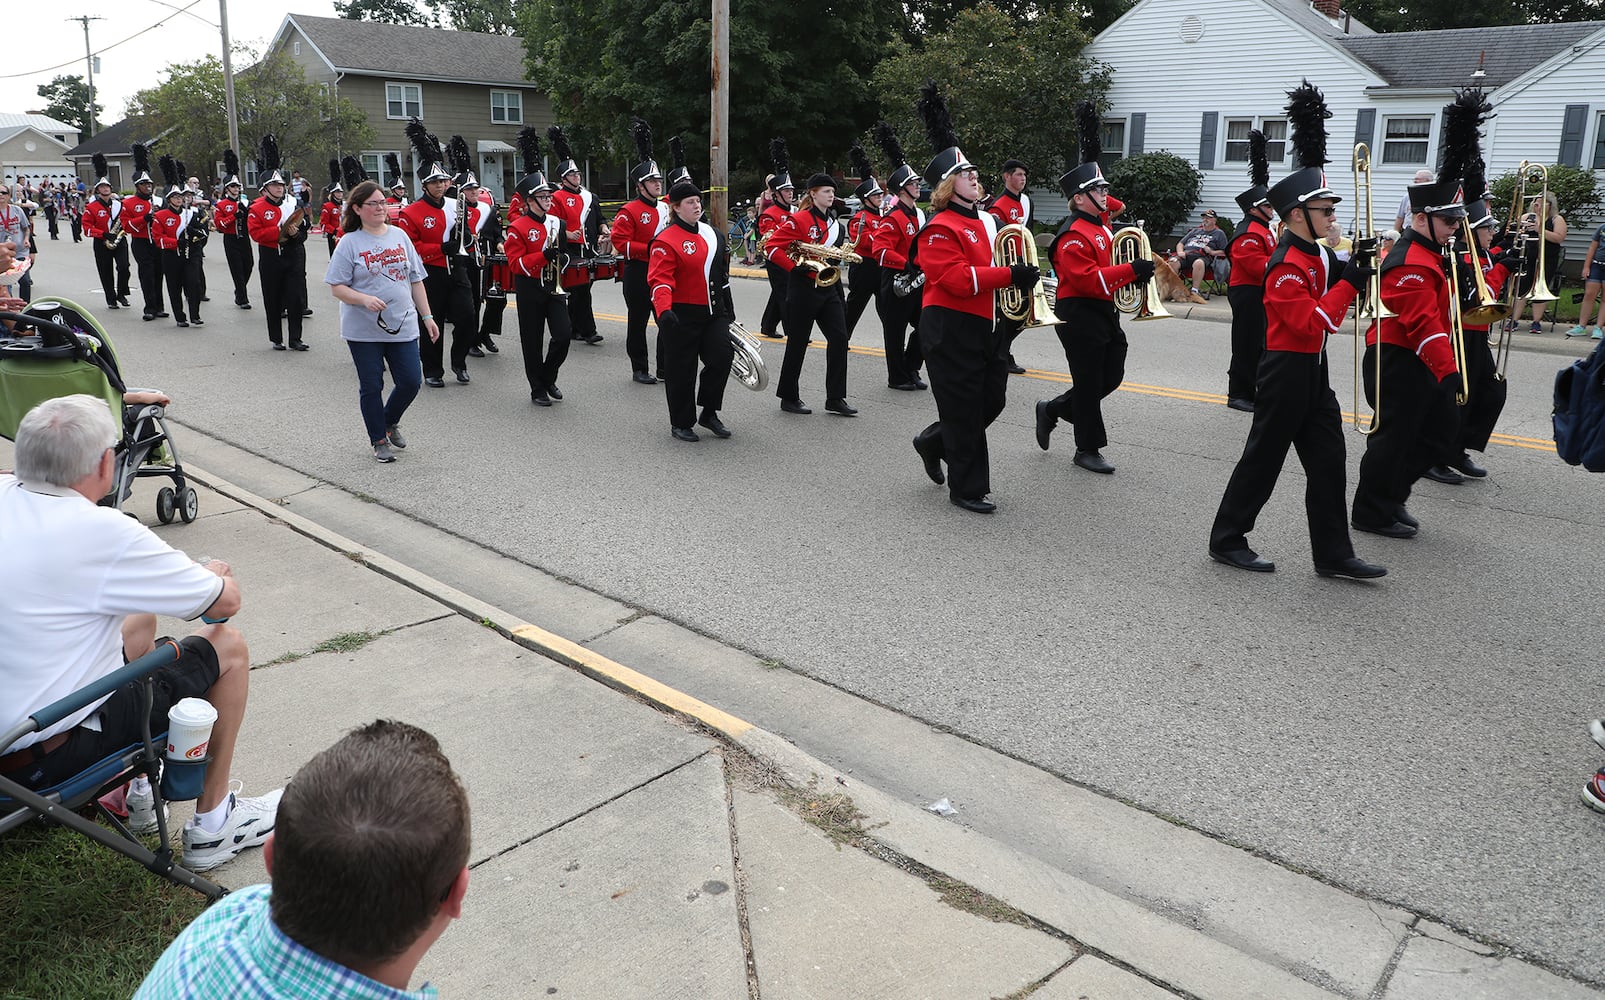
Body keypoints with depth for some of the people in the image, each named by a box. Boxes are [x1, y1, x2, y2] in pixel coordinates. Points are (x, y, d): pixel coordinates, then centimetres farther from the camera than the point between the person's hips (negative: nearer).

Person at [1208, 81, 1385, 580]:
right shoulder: (1287, 266, -19)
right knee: (1262, 459, 1)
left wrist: (1355, 268, 3)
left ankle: (1333, 554, 14)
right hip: (1287, 373, -9)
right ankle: (1227, 540, 15)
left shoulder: (1319, 255, 10)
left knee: (1328, 461, 8)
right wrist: (1350, 282, -23)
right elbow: (1312, 322, -24)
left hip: (1313, 371, 9)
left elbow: (1331, 298, 19)